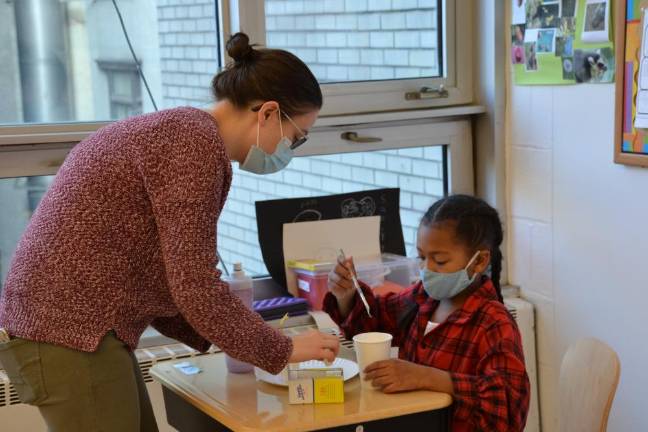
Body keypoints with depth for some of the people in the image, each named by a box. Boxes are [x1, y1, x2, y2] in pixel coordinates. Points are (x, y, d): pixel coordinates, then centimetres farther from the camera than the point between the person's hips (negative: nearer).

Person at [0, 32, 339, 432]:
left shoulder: (179, 130, 16)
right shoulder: (198, 142, -15)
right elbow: (194, 288, -18)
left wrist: (220, 337, 13)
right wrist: (281, 350, -7)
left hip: (66, 327, 10)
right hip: (71, 336, -10)